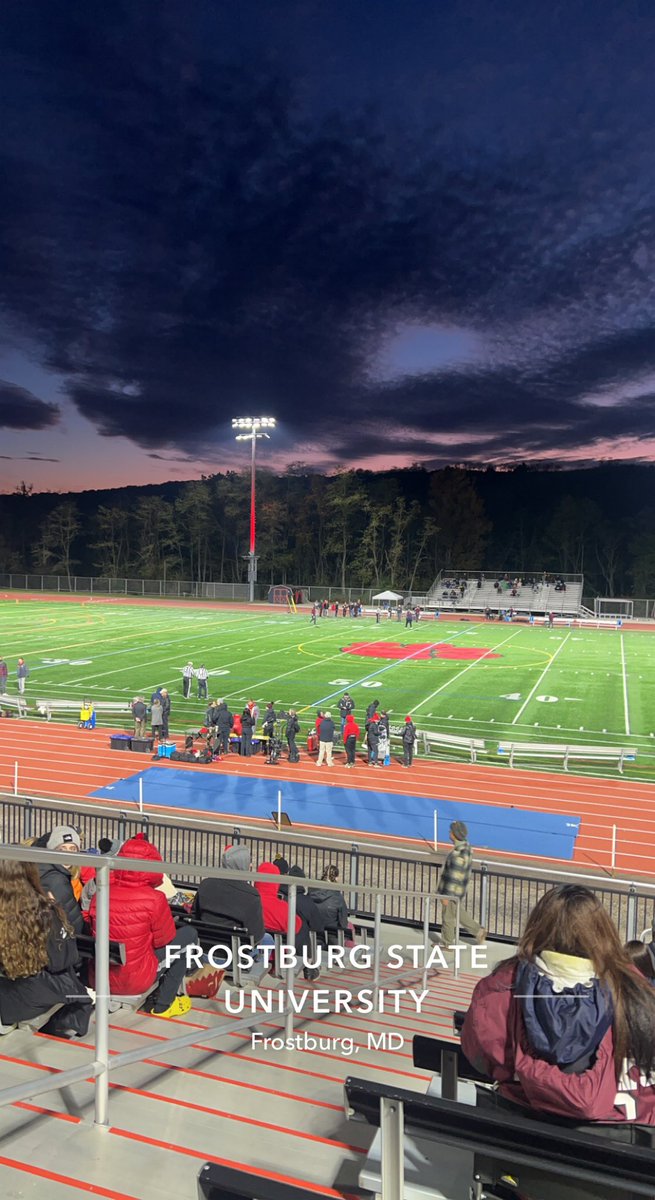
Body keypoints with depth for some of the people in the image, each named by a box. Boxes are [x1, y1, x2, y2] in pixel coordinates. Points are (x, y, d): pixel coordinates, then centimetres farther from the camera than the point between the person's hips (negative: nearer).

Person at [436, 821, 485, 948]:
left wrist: (446, 895, -18)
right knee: (459, 913, 25)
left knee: (447, 917, 9)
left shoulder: (458, 854, -30)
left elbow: (453, 877, -26)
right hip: (458, 889, 9)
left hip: (452, 891, -9)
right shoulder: (466, 847, 1)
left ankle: (447, 944, 26)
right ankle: (478, 931, 29)